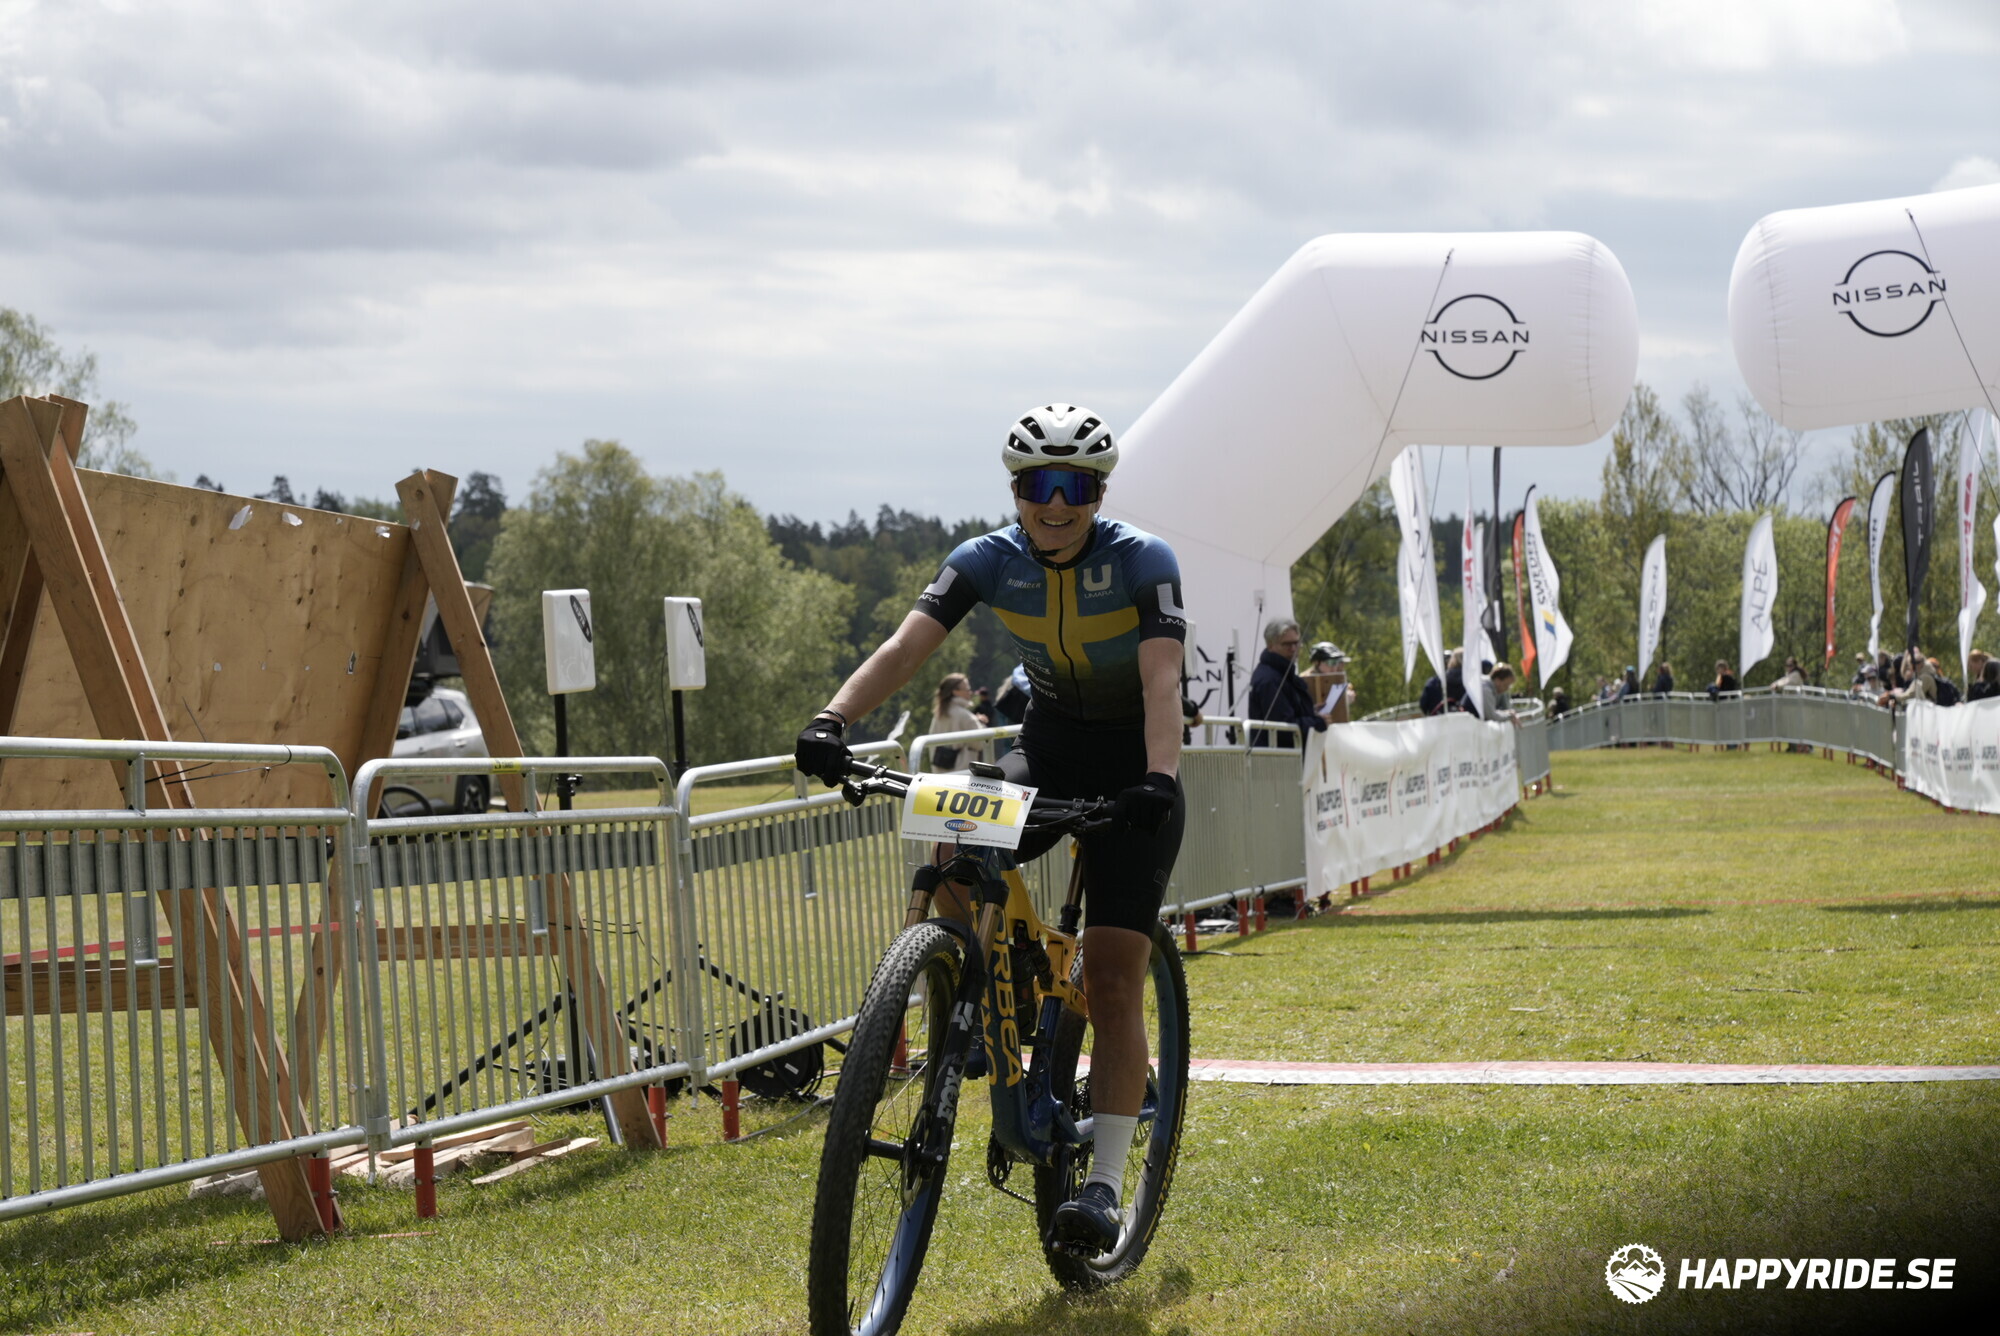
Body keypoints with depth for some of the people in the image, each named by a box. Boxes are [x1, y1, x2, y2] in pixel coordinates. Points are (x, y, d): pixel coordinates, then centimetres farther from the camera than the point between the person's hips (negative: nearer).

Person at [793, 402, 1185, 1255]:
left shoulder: (1143, 562, -21)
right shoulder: (988, 561, -12)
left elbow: (1162, 682, -34)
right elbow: (906, 646, -23)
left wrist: (1159, 778, -52)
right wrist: (832, 720, -41)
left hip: (1130, 769, -3)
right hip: (1048, 748, 3)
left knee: (1112, 980, -13)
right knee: (949, 852, -29)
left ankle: (1104, 1185, -11)